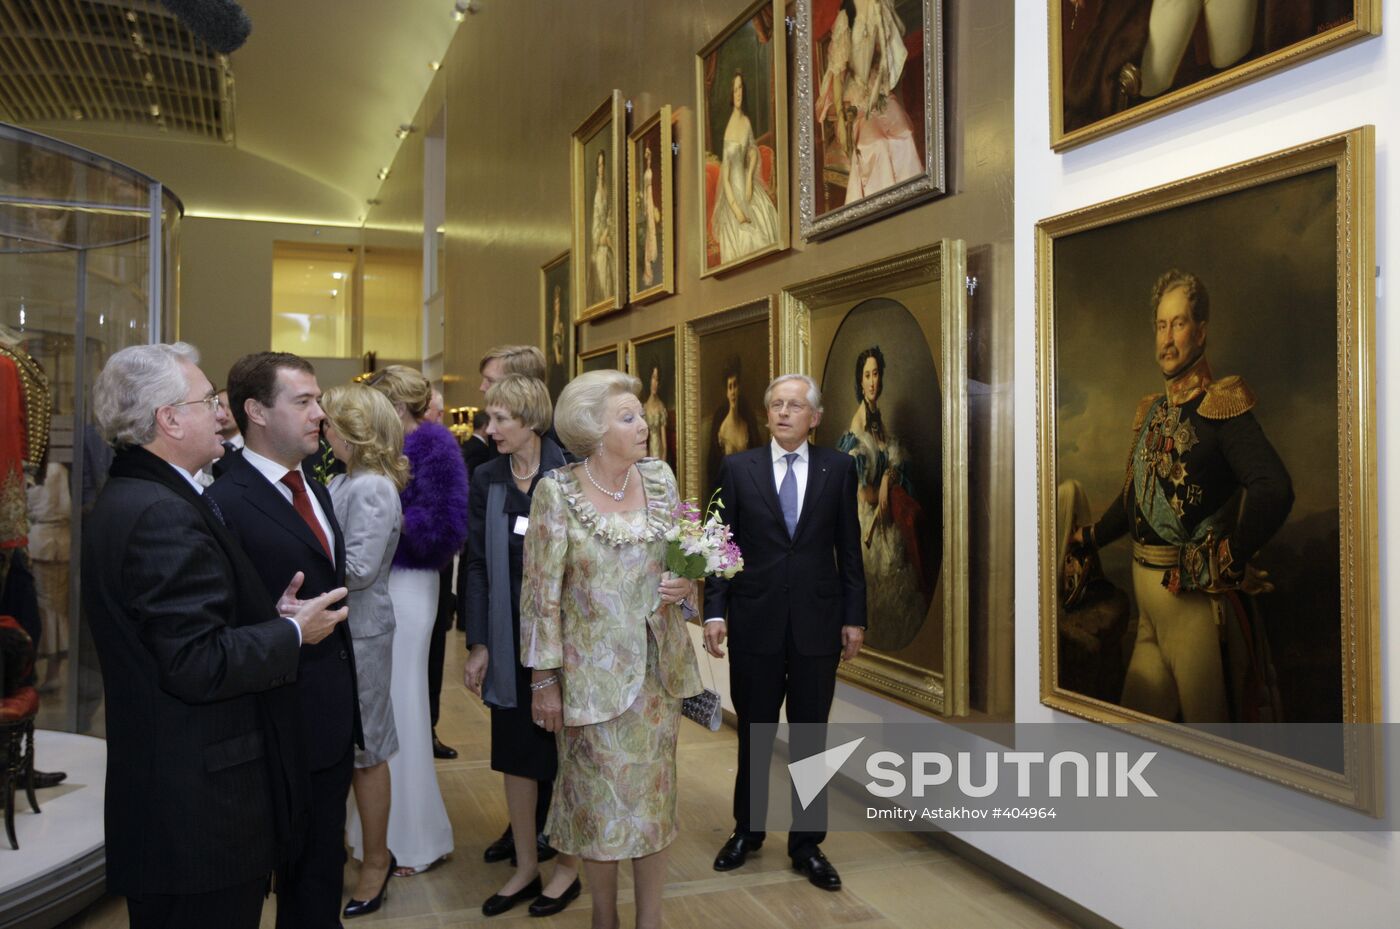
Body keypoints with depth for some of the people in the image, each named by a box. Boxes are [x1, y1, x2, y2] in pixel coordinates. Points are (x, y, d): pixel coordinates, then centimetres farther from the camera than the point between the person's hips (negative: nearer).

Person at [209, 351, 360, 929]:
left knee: (324, 863, 20)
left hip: (334, 714, 8)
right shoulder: (227, 503, -17)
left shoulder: (314, 491, 11)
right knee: (299, 868, 10)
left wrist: (349, 698, 14)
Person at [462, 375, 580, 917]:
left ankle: (569, 866, 29)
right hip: (510, 636, 4)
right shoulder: (487, 480, 0)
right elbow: (477, 564, 2)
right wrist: (479, 644, 0)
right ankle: (525, 867, 30)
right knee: (515, 750, 12)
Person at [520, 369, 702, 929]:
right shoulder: (557, 491, -12)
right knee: (600, 796, 10)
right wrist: (544, 680, -8)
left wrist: (685, 583, -10)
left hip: (659, 663, 4)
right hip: (593, 670, -3)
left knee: (654, 791, 13)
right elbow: (541, 593, -9)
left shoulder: (659, 477, -1)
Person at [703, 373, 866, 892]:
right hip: (755, 621, 0)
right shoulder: (738, 468, 1)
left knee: (810, 737, 9)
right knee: (754, 733, 14)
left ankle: (806, 844, 25)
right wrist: (715, 611, -7)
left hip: (818, 621, 0)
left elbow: (849, 548, 3)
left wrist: (854, 617, 0)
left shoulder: (838, 469, 2)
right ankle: (747, 830, 33)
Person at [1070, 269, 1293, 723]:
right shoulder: (1150, 411, 12)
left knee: (1202, 716, 5)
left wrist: (1227, 564, -22)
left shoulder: (1221, 406, -12)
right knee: (1137, 717, 14)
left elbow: (1274, 490, -26)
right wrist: (1087, 539, 23)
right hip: (1145, 589, 7)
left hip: (1193, 595, -7)